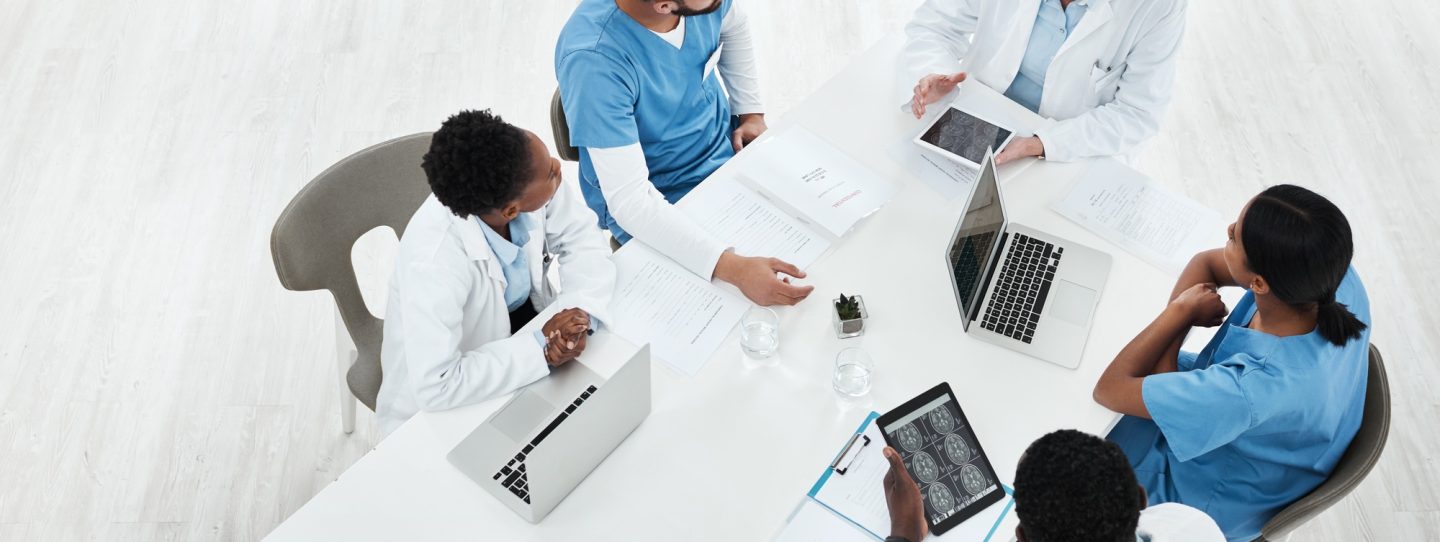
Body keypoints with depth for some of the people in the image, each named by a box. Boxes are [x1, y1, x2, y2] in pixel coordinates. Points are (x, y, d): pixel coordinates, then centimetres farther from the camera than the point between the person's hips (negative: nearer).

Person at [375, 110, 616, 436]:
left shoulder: (524, 180, -24)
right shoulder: (433, 261, -39)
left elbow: (580, 235, -9)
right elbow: (435, 387, -39)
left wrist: (580, 313, -26)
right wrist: (541, 347, -33)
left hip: (527, 317, 6)